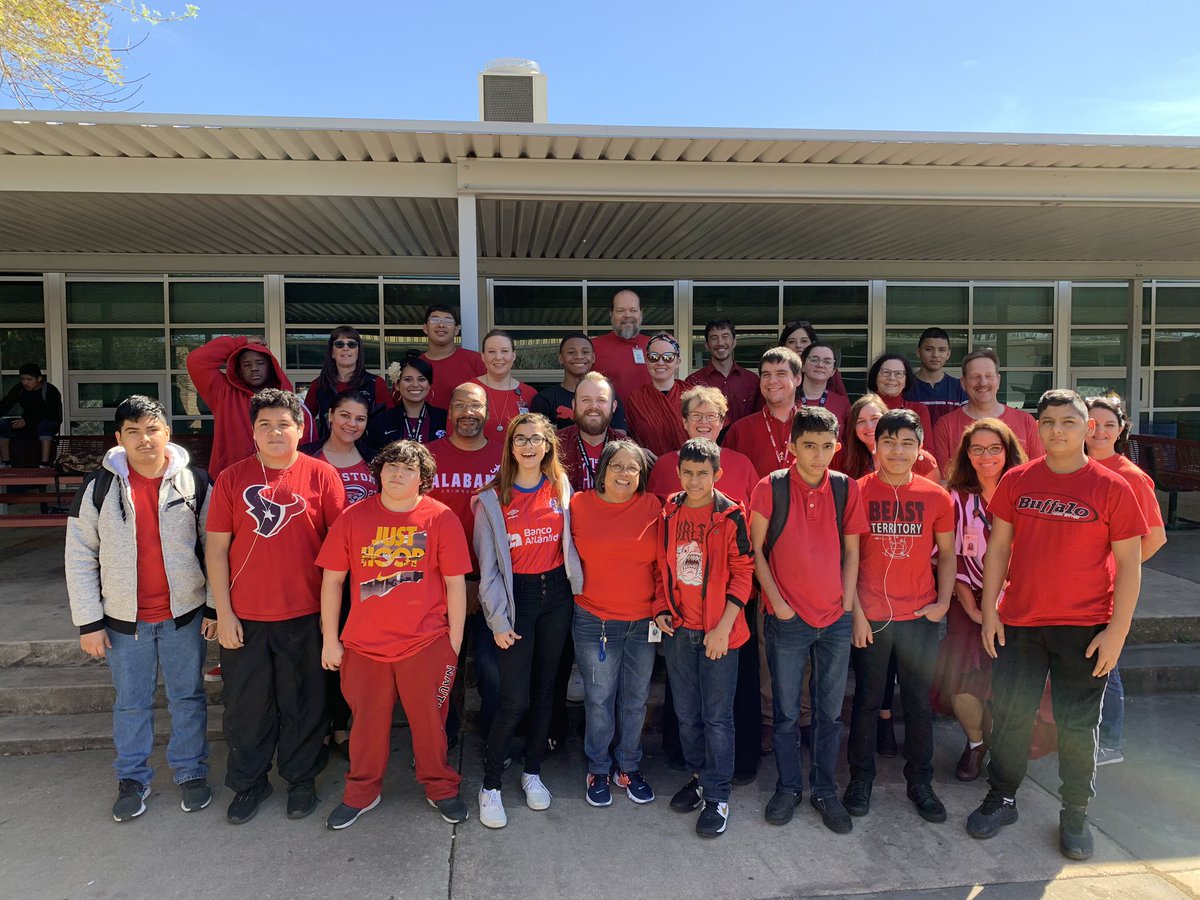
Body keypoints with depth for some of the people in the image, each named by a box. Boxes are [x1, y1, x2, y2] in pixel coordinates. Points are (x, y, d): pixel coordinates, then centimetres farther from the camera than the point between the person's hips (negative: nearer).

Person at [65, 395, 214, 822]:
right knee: (131, 702, 14)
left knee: (188, 697, 12)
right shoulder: (100, 486, -6)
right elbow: (79, 556, -2)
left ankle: (191, 771, 29)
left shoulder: (195, 482, -6)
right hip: (123, 617, 1)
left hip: (184, 612, 0)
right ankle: (132, 778, 32)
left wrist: (215, 606, -2)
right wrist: (88, 622, -4)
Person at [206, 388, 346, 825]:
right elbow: (216, 547, 1)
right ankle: (249, 782, 35)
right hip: (244, 615, 1)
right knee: (246, 705, 14)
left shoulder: (322, 475, -5)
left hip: (304, 613, -1)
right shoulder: (231, 479, -1)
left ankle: (301, 778, 33)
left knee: (303, 702, 13)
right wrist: (223, 611, -2)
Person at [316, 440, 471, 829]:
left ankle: (440, 788, 33)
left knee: (430, 722, 11)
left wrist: (454, 642, -2)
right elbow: (332, 580, 3)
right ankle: (361, 793, 36)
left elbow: (455, 583, -3)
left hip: (425, 645, -1)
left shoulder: (441, 518, -6)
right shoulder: (353, 517, -1)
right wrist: (330, 639, 3)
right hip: (363, 645, 2)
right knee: (367, 723, 15)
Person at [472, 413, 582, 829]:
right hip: (516, 596, -3)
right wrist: (497, 619, -8)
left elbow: (570, 541, 9)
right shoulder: (493, 498, -5)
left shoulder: (561, 487, 3)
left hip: (556, 593, 3)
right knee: (515, 698, -5)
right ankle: (490, 785, 13)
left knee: (545, 688, 12)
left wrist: (576, 588, 1)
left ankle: (532, 772, 30)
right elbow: (488, 565, -4)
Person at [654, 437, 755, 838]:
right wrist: (661, 609, 2)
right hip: (678, 629, 4)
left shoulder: (731, 516, -9)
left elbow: (743, 575, -9)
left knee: (717, 716, 4)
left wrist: (723, 628, -14)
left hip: (718, 632, -4)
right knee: (686, 713, 16)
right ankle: (699, 776, 34)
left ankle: (717, 796, 17)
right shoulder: (669, 514, 3)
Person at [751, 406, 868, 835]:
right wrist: (777, 601, -8)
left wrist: (847, 602, 0)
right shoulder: (771, 487, -7)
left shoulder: (846, 489, 0)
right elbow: (756, 548, -3)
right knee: (787, 712, 10)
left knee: (830, 712, 13)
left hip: (836, 620, 2)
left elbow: (851, 550, 7)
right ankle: (788, 787, 28)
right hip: (787, 619, -2)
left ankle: (825, 791, 29)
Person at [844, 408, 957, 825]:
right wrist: (855, 612, -7)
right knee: (867, 700, 10)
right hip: (869, 617, -2)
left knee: (919, 701, 13)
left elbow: (947, 554, 10)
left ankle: (920, 782, 30)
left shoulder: (936, 497, 1)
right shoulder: (857, 492, -5)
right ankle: (860, 779, 26)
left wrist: (943, 601, -2)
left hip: (920, 617, 2)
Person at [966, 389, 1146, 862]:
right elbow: (998, 546, 5)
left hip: (1085, 629, -2)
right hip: (1019, 623, 2)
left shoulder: (1112, 488, -6)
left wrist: (1117, 632, -9)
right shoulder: (1016, 481, 1)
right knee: (1010, 714, 11)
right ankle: (1001, 799, 29)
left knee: (1078, 726, 8)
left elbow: (1129, 564, -5)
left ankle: (1075, 815, 29)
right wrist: (989, 610, 2)